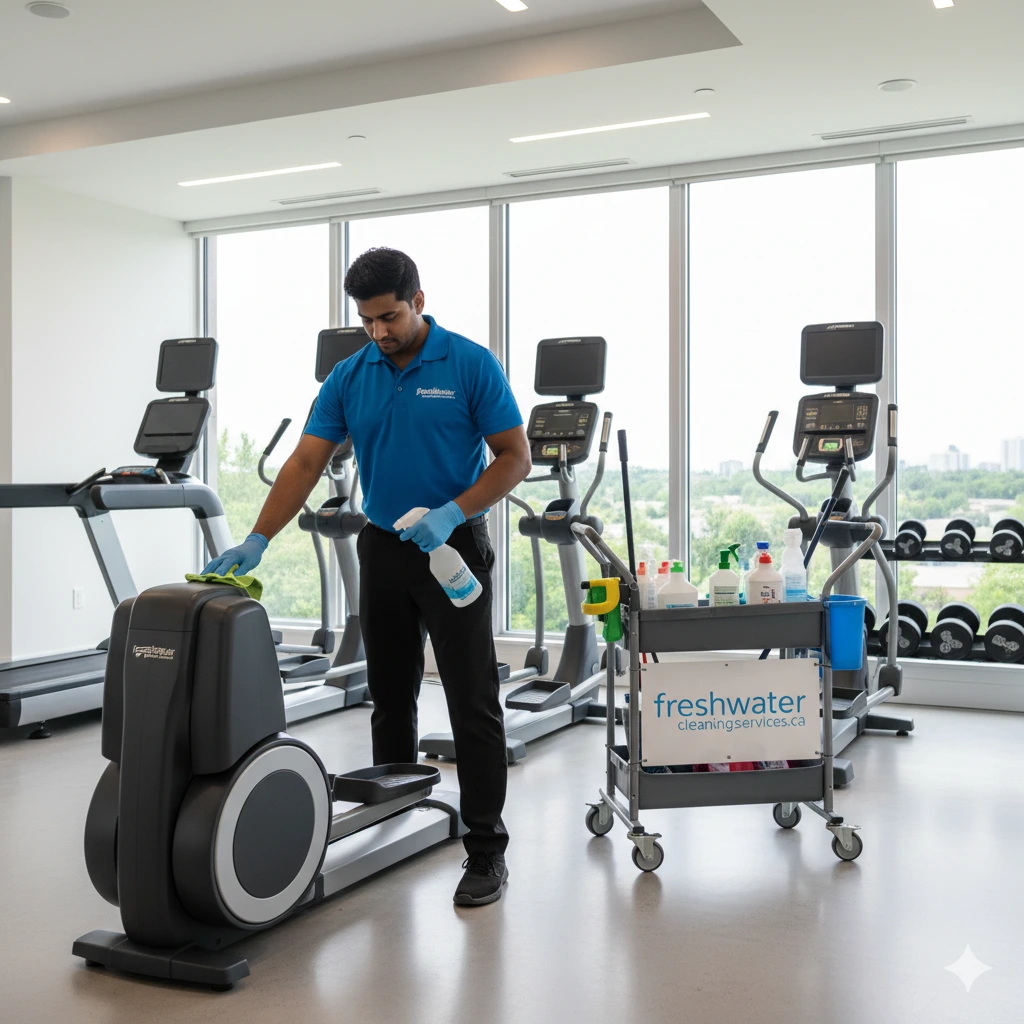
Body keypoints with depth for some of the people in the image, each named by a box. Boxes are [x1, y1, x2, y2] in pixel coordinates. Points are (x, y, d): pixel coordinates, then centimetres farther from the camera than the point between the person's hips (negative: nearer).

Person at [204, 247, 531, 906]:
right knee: (390, 702, 13)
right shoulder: (350, 377, 3)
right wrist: (257, 542, -12)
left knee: (473, 705, -4)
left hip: (454, 549, -5)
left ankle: (487, 849, 4)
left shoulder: (472, 365, -9)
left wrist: (450, 514, -22)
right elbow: (306, 463, -1)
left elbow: (515, 458, -9)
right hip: (383, 551, 5)